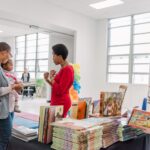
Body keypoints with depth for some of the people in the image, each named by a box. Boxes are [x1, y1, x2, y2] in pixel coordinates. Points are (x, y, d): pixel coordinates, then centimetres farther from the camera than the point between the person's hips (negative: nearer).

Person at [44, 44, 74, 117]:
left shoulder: (67, 70, -16)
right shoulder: (63, 69, 11)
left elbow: (59, 91, -20)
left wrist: (52, 78, -12)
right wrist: (47, 79, 6)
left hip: (61, 103, -9)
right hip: (57, 103, 9)